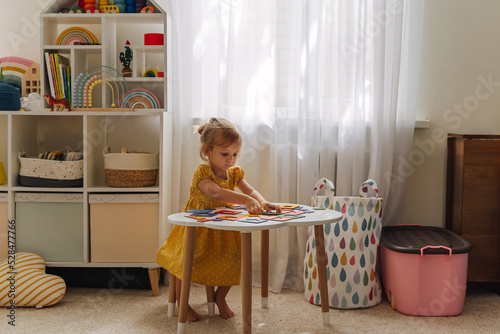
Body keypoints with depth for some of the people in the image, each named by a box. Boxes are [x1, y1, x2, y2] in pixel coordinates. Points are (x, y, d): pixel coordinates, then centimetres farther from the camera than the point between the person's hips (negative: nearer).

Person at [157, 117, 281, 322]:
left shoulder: (234, 172, -4)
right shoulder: (203, 173, -25)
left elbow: (250, 190, -15)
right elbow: (216, 192, -43)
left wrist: (261, 202, -40)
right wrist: (246, 200, -56)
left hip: (224, 227, 6)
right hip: (198, 229, -5)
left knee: (233, 261, 1)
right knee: (187, 261, -3)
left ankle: (220, 297, 28)